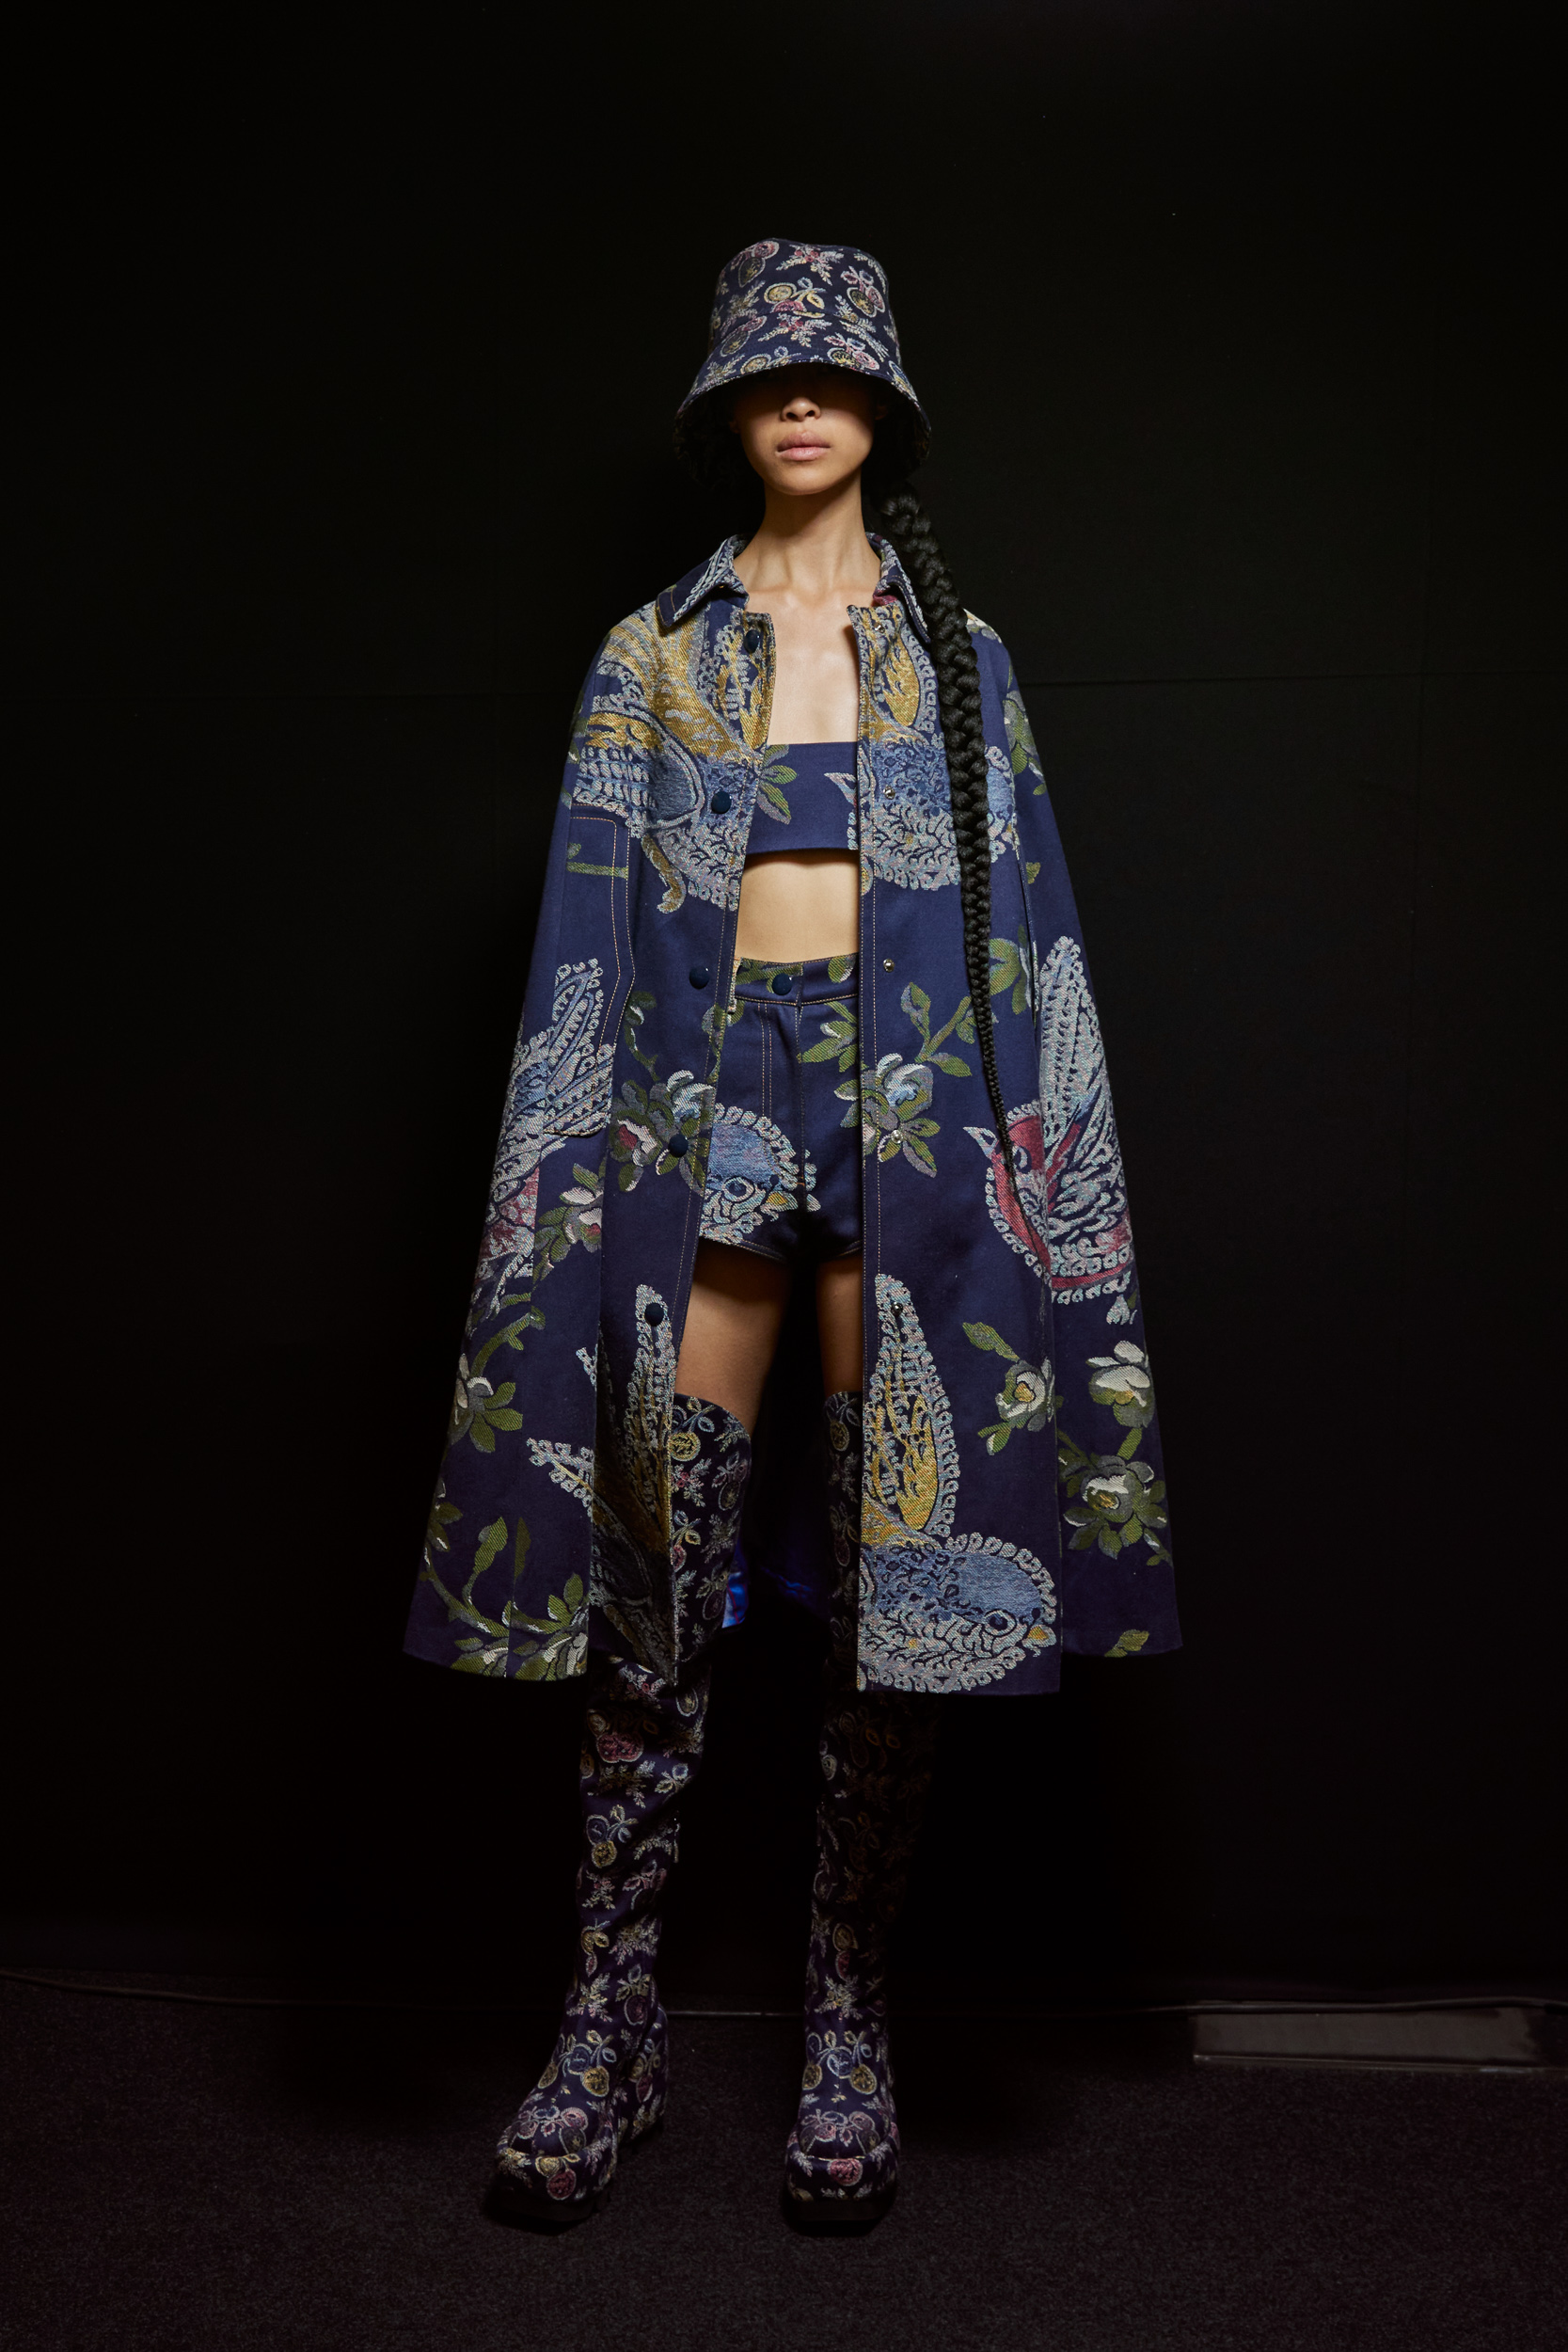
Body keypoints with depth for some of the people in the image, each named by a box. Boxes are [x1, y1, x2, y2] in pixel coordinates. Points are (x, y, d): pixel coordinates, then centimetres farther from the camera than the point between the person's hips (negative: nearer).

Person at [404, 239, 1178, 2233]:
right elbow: (590, 930, 7)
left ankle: (849, 2023, 14)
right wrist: (580, 1158, -1)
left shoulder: (954, 651, 14)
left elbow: (1023, 918, 10)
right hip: (705, 1102, 0)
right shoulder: (651, 652, 12)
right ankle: (613, 2019, 12)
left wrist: (1045, 1147, 1)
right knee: (656, 1562, -2)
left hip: (913, 1111, 1)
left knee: (896, 1558, 0)